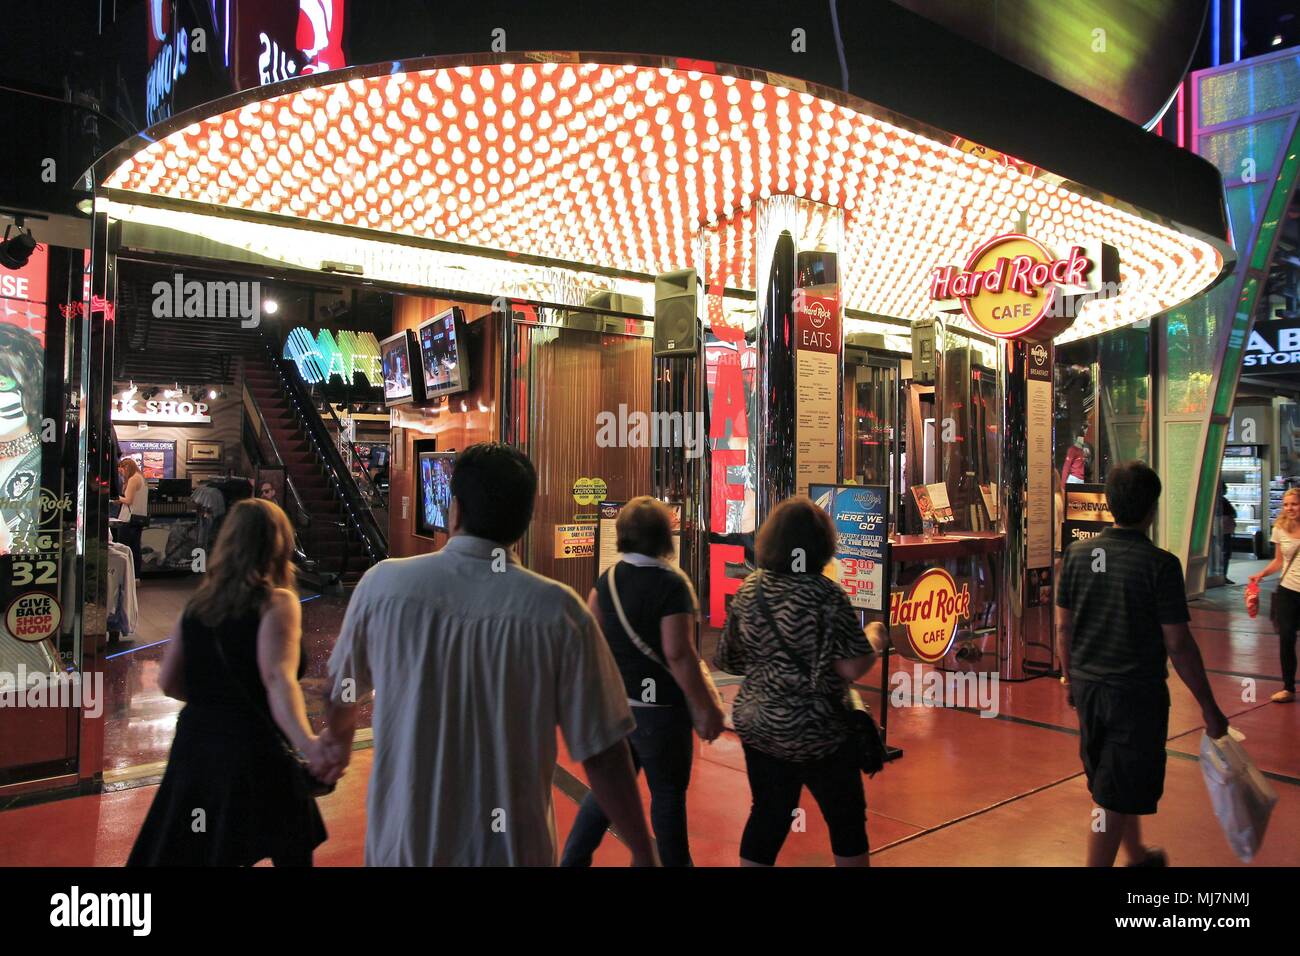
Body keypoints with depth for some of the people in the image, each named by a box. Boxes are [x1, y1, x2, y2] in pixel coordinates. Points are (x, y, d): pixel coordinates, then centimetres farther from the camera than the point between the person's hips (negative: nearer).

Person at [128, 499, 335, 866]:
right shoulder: (276, 602, -12)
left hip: (194, 744, 6)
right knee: (292, 852, 13)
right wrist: (308, 743, -41)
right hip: (253, 751, -5)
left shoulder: (197, 602, 5)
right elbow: (278, 679, -28)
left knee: (179, 853, 20)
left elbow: (168, 682, 9)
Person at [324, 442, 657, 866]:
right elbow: (601, 754, -14)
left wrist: (338, 740, 29)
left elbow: (343, 692, 7)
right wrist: (643, 851, 0)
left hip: (402, 845, 1)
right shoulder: (559, 611, -17)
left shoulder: (383, 584, -11)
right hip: (512, 850, -1)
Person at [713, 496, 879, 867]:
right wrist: (875, 639, -1)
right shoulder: (826, 594, -17)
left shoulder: (748, 590, 0)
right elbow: (852, 669, -20)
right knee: (846, 820, 14)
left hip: (756, 725, 5)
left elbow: (727, 660, 8)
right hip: (816, 733, -5)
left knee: (767, 817, 16)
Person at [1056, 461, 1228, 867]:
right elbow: (1178, 644, -15)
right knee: (1115, 798, 4)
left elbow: (1063, 626, 4)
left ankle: (1137, 856, 46)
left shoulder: (1078, 554, -2)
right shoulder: (1160, 564, -16)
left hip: (1087, 686, 6)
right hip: (1137, 692, -6)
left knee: (1109, 781, 24)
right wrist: (1209, 707, -5)